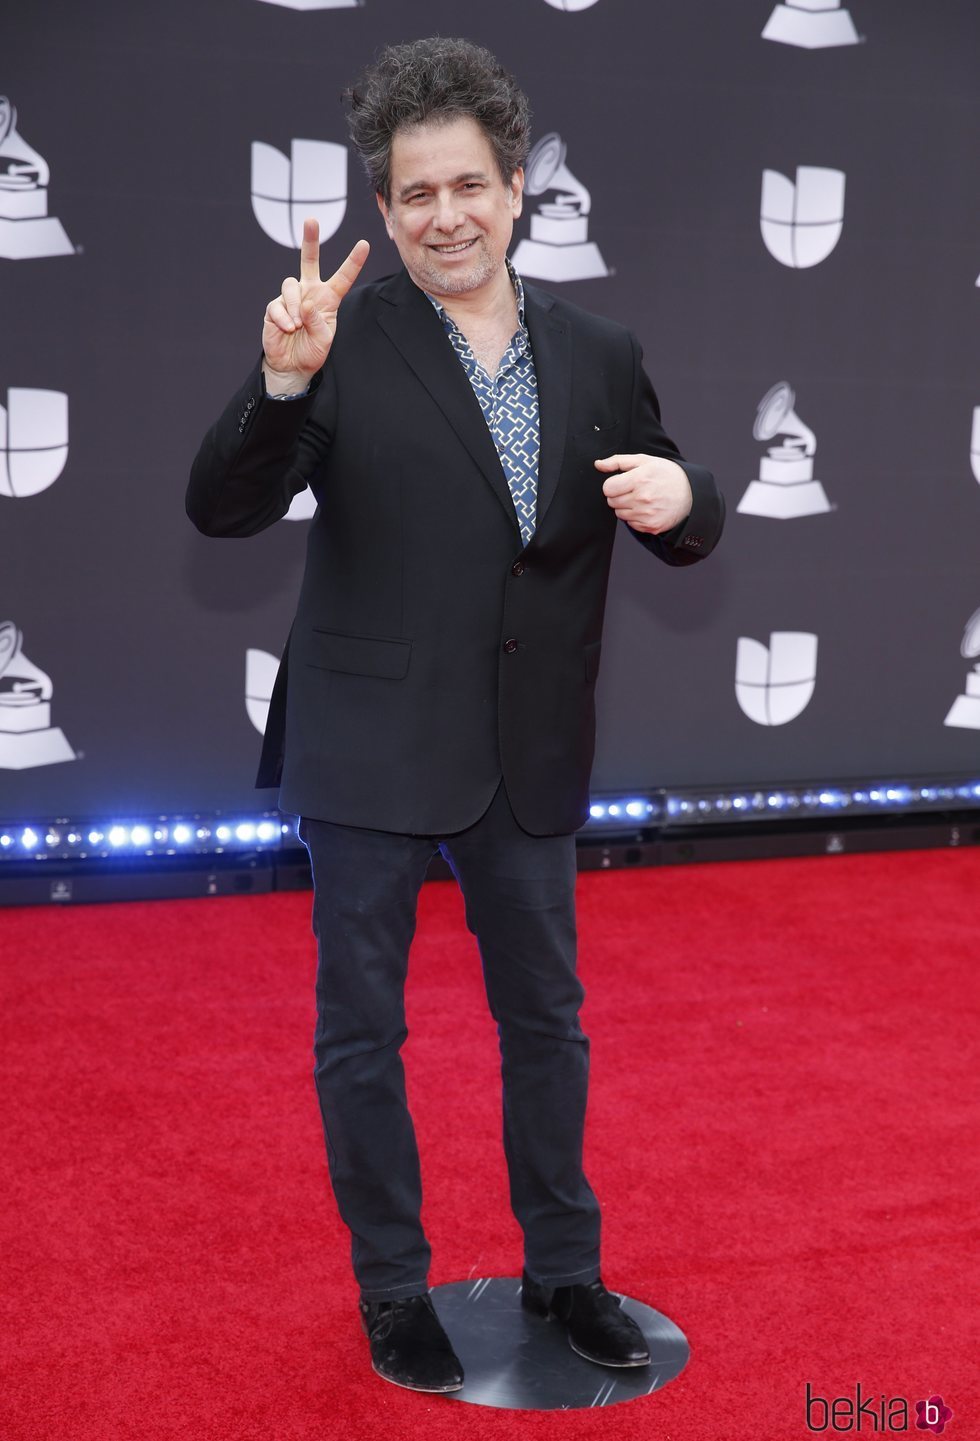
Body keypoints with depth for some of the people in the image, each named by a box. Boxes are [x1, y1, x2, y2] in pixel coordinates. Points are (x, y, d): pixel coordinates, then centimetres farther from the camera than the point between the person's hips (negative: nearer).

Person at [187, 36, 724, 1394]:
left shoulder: (599, 355, 4)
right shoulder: (345, 343, -8)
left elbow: (685, 529, 9)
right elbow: (221, 511, -12)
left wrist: (682, 497, -15)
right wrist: (281, 382, -29)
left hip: (528, 756, 4)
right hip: (367, 748, -3)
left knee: (546, 1017, 16)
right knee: (361, 1030, 8)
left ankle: (564, 1269, 35)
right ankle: (394, 1293, 27)